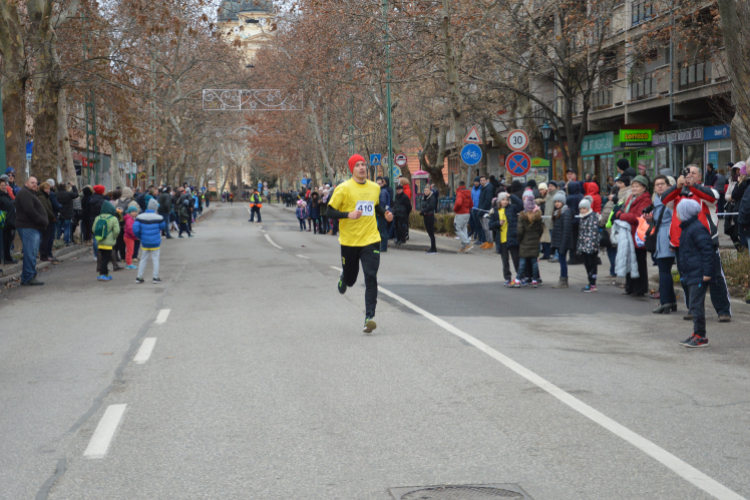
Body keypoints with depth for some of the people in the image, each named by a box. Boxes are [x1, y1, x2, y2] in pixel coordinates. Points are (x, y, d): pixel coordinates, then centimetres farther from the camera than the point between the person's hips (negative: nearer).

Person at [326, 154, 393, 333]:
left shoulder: (375, 188, 7)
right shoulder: (344, 188, -8)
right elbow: (330, 211, -8)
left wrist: (385, 213, 7)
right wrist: (348, 215, -23)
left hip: (371, 240, 2)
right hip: (349, 241, -2)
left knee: (371, 278, -12)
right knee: (350, 279, 12)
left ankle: (369, 317, -11)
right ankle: (343, 278, 51)